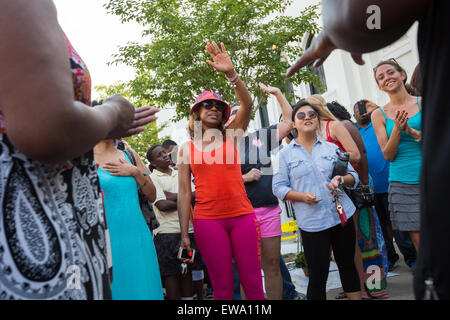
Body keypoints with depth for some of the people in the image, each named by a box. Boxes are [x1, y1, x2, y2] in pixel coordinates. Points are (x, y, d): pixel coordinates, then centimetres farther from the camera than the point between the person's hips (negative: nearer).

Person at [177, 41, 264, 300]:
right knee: (222, 286, 6)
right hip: (207, 220, 0)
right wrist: (184, 233, 1)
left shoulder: (232, 138, 8)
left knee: (253, 282, 4)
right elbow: (184, 192, 5)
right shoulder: (187, 149, 7)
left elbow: (247, 104, -9)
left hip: (242, 216, 1)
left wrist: (231, 73, -24)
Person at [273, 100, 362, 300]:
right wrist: (303, 196, -17)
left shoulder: (331, 148, 10)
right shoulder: (286, 154, 2)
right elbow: (278, 188, -1)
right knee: (318, 276, 1)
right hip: (311, 222, -3)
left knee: (348, 266, 16)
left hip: (342, 215, 3)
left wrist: (341, 179, -10)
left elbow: (353, 175, 12)